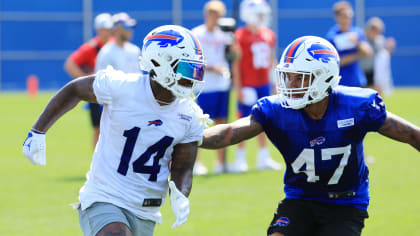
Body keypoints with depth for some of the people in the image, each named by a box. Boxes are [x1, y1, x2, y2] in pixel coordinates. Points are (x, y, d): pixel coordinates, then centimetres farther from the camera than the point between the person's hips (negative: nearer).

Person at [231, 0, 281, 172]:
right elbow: (236, 63, -10)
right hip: (247, 86, -6)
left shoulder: (269, 35, 9)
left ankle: (263, 158, 18)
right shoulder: (240, 36, -10)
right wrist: (238, 88, -12)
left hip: (264, 85, 6)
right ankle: (240, 158, 7)